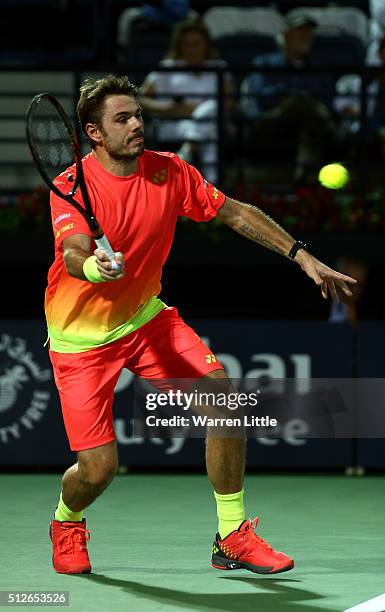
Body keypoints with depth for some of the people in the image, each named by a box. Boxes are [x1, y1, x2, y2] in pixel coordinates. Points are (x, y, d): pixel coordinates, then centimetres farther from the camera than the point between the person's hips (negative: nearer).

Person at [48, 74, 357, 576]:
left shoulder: (168, 171, -7)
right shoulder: (72, 187, -22)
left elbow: (236, 213, 3)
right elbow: (73, 253, -39)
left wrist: (302, 256, -1)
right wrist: (94, 267, -62)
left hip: (145, 318, 5)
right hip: (81, 337, -5)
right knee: (99, 468, -10)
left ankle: (233, 537, -1)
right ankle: (67, 522, 28)